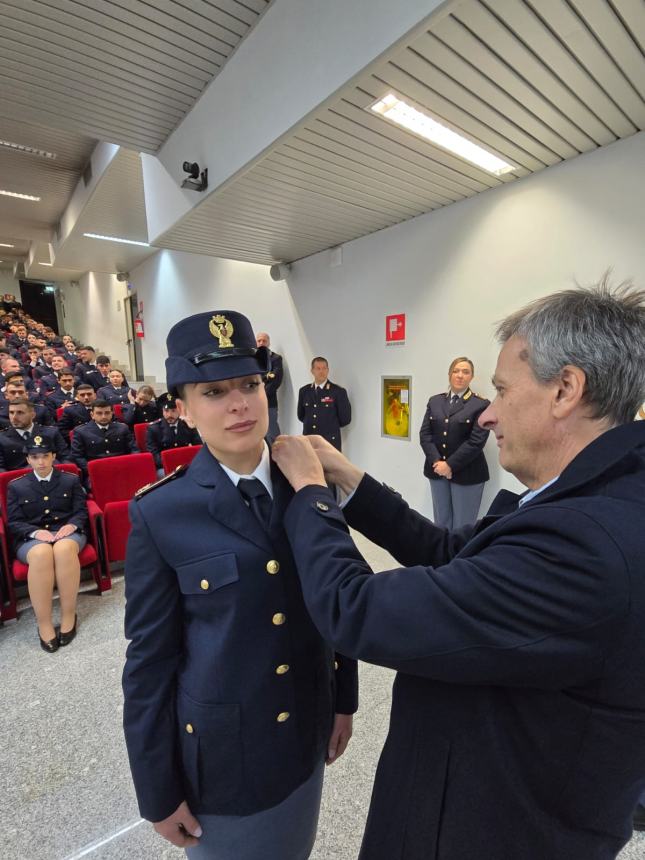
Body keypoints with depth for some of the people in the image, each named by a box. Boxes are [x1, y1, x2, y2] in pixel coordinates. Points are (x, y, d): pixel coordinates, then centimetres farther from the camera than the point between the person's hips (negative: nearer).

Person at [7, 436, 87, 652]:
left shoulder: (71, 480, 14)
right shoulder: (16, 486, 15)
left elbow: (82, 511, 8)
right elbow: (13, 522, 7)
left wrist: (72, 525, -15)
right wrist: (36, 532, -14)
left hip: (67, 532, 0)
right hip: (31, 538, 0)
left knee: (64, 549, -39)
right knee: (41, 553, -38)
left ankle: (69, 616, -26)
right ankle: (43, 624, -29)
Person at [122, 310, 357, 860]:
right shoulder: (160, 513, -19)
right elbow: (150, 658, -11)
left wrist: (344, 699, 6)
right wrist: (159, 792, -3)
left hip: (307, 730, 4)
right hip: (221, 751, -3)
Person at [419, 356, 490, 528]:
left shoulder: (481, 404, -4)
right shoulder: (435, 401, 10)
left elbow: (476, 442, -12)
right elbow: (425, 434, 3)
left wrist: (450, 465, -15)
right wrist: (436, 462, -10)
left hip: (466, 474, -4)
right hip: (437, 470, 4)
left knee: (462, 528, 3)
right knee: (441, 523, 12)